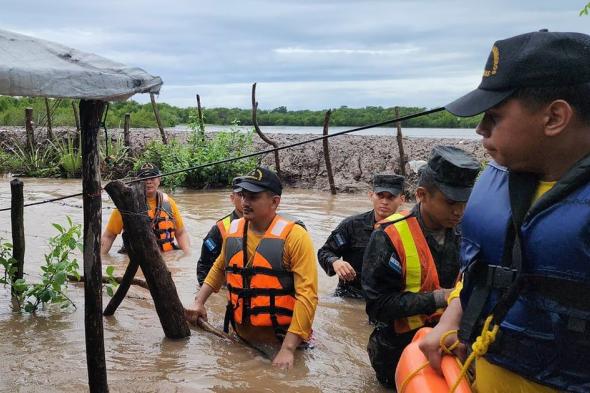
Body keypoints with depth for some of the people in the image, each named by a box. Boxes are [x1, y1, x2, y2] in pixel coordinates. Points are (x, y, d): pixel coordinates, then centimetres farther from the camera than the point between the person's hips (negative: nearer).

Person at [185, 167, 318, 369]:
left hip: (281, 341, -5)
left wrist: (287, 349, -26)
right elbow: (219, 268, 21)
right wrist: (199, 301, 10)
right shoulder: (233, 230, 1)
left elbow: (307, 295, -22)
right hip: (240, 338, 5)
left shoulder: (294, 236, -17)